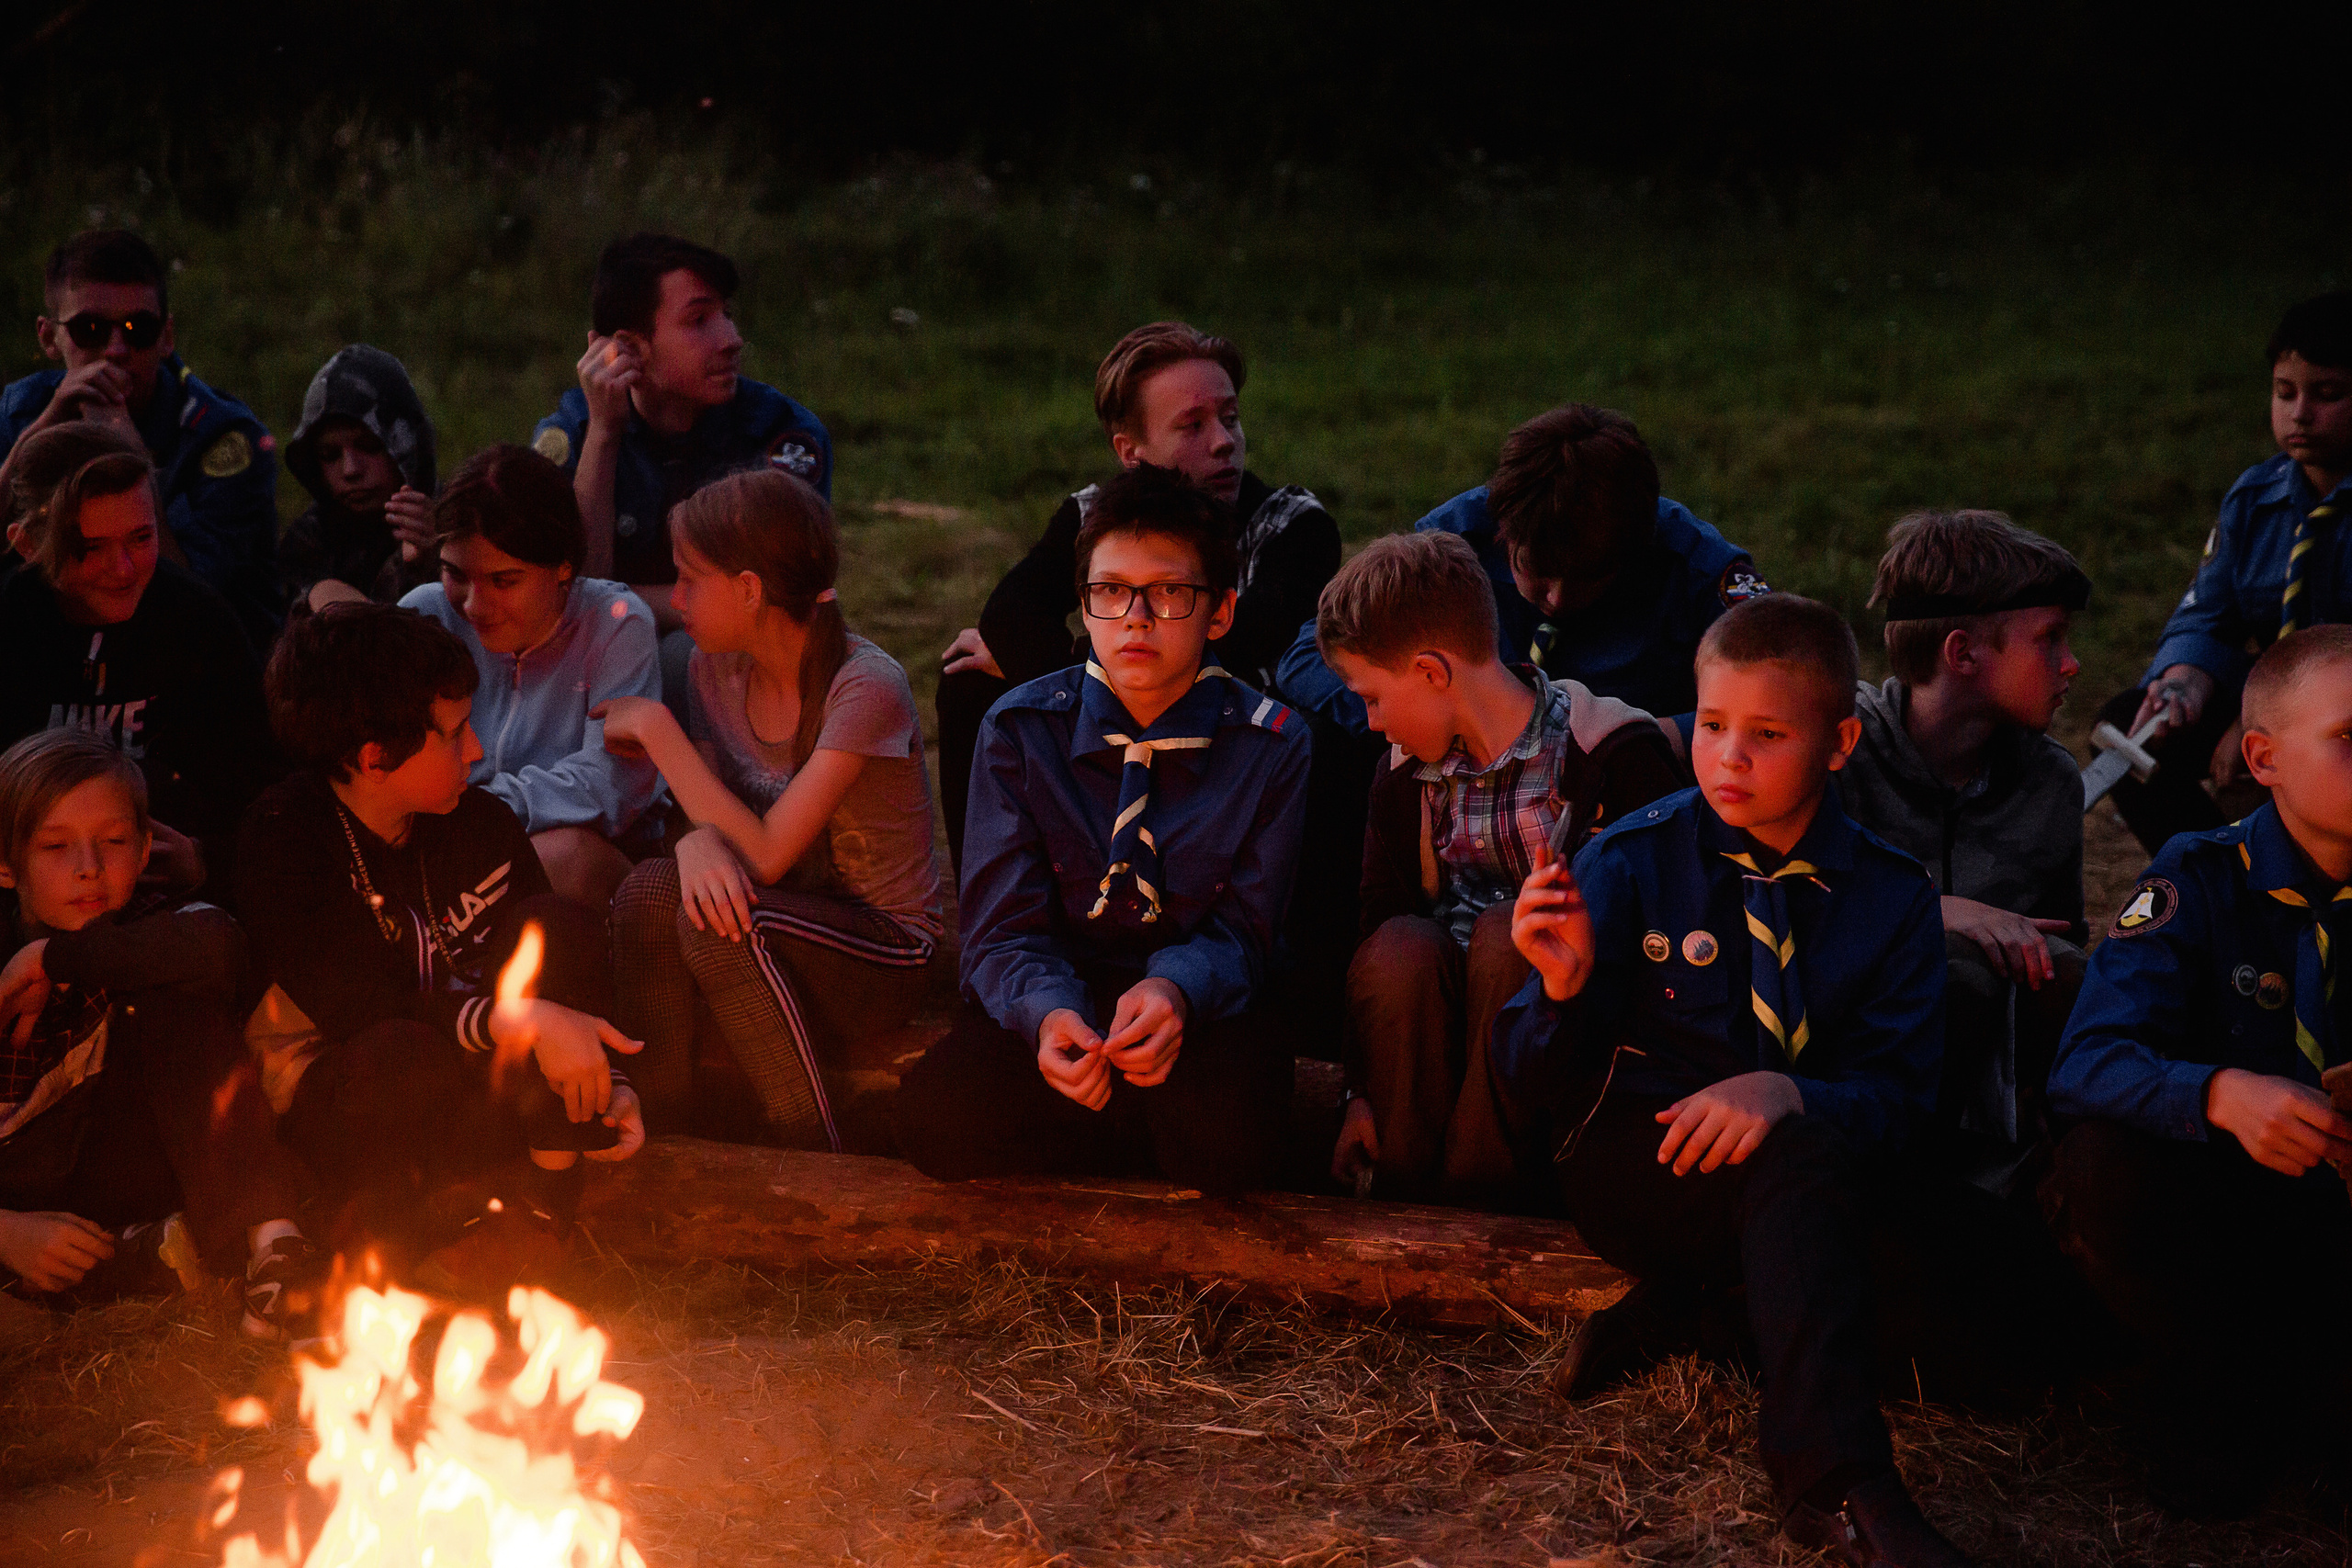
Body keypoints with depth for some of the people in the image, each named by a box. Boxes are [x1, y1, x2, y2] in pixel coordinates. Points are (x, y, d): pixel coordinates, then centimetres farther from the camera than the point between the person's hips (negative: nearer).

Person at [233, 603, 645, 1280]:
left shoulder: (480, 823, 0)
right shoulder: (284, 842, -17)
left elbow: (554, 965, 4)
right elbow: (355, 1005, -27)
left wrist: (606, 1084, -15)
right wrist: (518, 1021, -39)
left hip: (465, 1077, 6)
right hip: (332, 1094, -6)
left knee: (559, 924, -19)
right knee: (405, 1054, -42)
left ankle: (540, 1199, -20)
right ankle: (380, 1223, -11)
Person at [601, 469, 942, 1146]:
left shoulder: (866, 689, -20)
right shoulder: (718, 669, 2)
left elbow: (765, 854, -25)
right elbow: (718, 819, 1)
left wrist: (656, 727, -19)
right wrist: (700, 843, -26)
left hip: (885, 952, -6)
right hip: (787, 919, 6)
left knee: (723, 923, -33)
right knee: (650, 889, -24)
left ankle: (815, 1166, -22)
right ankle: (655, 1135, -15)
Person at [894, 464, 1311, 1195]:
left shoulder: (1269, 743, -4)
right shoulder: (1019, 730, -2)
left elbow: (1240, 931, -4)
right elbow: (1004, 928, -6)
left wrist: (1174, 989, -29)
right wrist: (1049, 1011, -31)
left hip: (1200, 1004, -1)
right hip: (1055, 993, 1)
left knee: (1225, 1140, -35)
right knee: (936, 1118, -30)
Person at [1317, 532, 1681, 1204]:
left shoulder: (1613, 752, -9)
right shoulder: (1406, 777, 8)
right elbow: (1378, 919, 3)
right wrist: (1362, 1090, -4)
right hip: (1449, 1011, 4)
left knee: (1504, 931, -31)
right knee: (1400, 947, -26)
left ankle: (1476, 1191, -28)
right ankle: (1406, 1192, -19)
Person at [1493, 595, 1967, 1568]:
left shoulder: (1890, 896, 1)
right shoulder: (1633, 861, -2)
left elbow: (1896, 1096, -7)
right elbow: (1533, 1080, -4)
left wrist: (1789, 1093, -28)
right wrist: (1564, 990, -27)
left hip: (1809, 1158, 2)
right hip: (1629, 1163, -2)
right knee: (1797, 1152, -33)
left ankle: (1684, 1306, -14)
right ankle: (1836, 1478, -36)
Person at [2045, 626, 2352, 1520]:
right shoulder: (2204, 879, -7)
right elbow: (2086, 1063, -19)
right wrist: (2222, 1095, -41)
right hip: (2213, 1206, -2)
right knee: (2098, 1169, -33)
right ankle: (2231, 1392, -9)